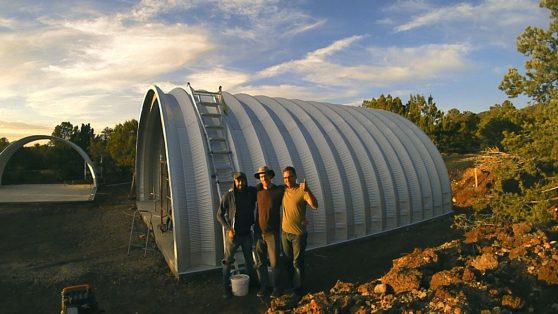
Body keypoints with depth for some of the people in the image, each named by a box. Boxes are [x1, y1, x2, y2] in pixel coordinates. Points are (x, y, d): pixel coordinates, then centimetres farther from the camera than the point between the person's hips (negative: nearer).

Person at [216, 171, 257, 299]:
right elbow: (219, 215, -7)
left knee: (249, 260, 17)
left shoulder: (251, 192, -7)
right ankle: (226, 287, 19)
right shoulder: (228, 195, -13)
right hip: (232, 234, -3)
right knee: (228, 261, 4)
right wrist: (228, 229, -18)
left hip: (247, 233, 3)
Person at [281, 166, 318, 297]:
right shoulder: (283, 190, 1)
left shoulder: (302, 191, -16)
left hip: (299, 233, -5)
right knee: (288, 261, 19)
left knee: (297, 262, 5)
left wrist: (307, 190, -46)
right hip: (285, 232, 5)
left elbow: (315, 205, -31)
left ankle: (297, 289, 20)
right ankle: (290, 284, 37)